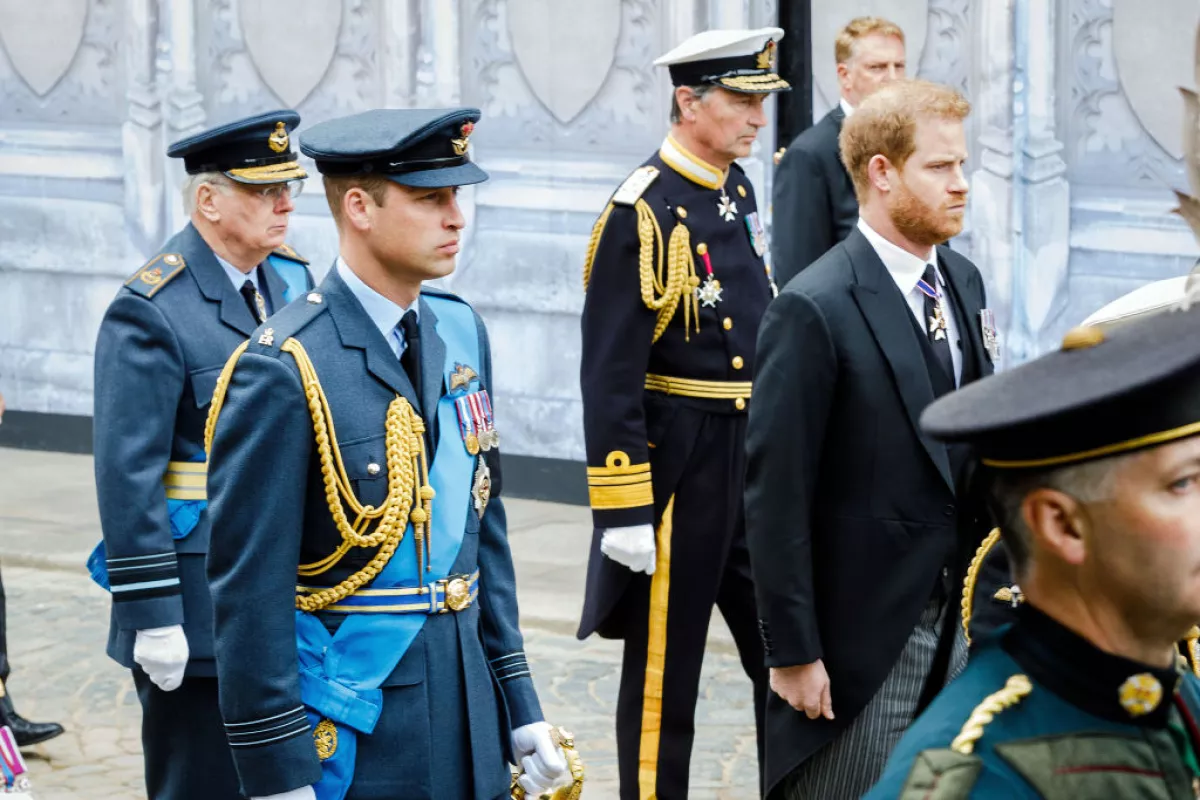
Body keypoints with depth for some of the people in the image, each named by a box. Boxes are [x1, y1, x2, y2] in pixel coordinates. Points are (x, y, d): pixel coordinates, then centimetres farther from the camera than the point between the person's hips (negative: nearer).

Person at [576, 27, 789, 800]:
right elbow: (609, 373, -17)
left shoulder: (739, 191, 8)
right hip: (678, 464, -7)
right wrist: (622, 511, -20)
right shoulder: (642, 211, -16)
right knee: (665, 659, 5)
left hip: (757, 453, 7)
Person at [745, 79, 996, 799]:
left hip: (960, 616, 7)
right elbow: (777, 495, -16)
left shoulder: (962, 281, 9)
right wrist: (793, 652, -15)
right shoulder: (815, 311, -16)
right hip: (862, 633, -7)